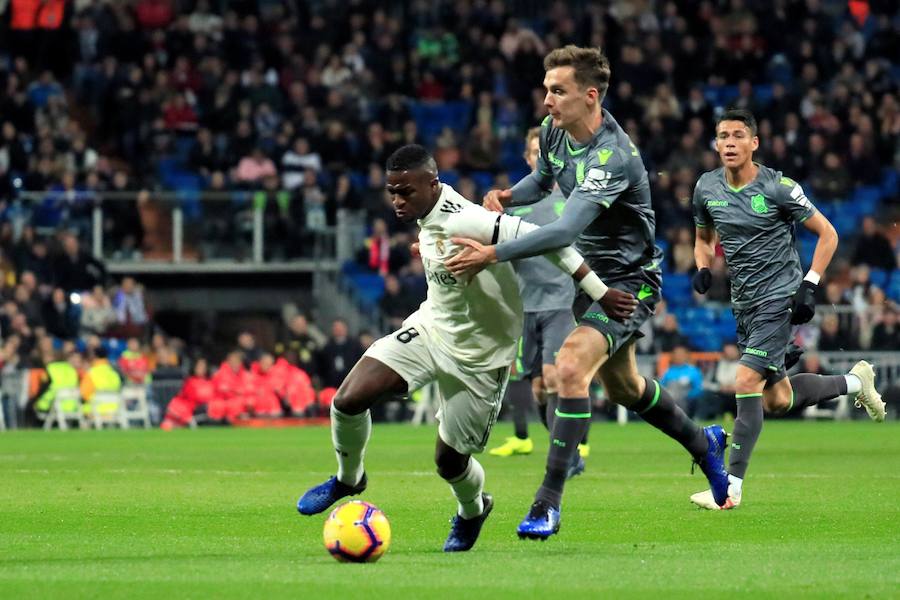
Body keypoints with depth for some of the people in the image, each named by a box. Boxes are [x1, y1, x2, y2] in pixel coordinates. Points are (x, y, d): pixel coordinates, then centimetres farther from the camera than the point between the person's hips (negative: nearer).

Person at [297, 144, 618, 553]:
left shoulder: (463, 222, -30)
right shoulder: (430, 218, -5)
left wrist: (599, 292, -31)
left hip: (477, 356, -6)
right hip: (430, 330, 6)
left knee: (449, 461, 3)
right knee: (348, 400, -12)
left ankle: (473, 510, 39)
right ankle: (348, 479, 17)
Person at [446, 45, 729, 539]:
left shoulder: (612, 156, -31)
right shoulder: (554, 130, -5)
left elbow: (566, 229, -41)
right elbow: (543, 178, 18)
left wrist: (493, 254, -46)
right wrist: (507, 196, -4)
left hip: (629, 280, -9)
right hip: (592, 274, 9)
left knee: (571, 368, -27)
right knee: (622, 387, 23)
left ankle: (548, 502, -24)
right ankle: (703, 443, 50)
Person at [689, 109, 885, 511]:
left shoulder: (778, 187, -13)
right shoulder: (706, 188, 3)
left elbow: (827, 234, -5)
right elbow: (704, 237, 21)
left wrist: (810, 286, -13)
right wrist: (702, 268, -1)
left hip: (778, 298, -7)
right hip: (743, 303, 7)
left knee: (747, 383, -18)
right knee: (777, 401, 12)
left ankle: (732, 486, -14)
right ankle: (854, 381, 38)